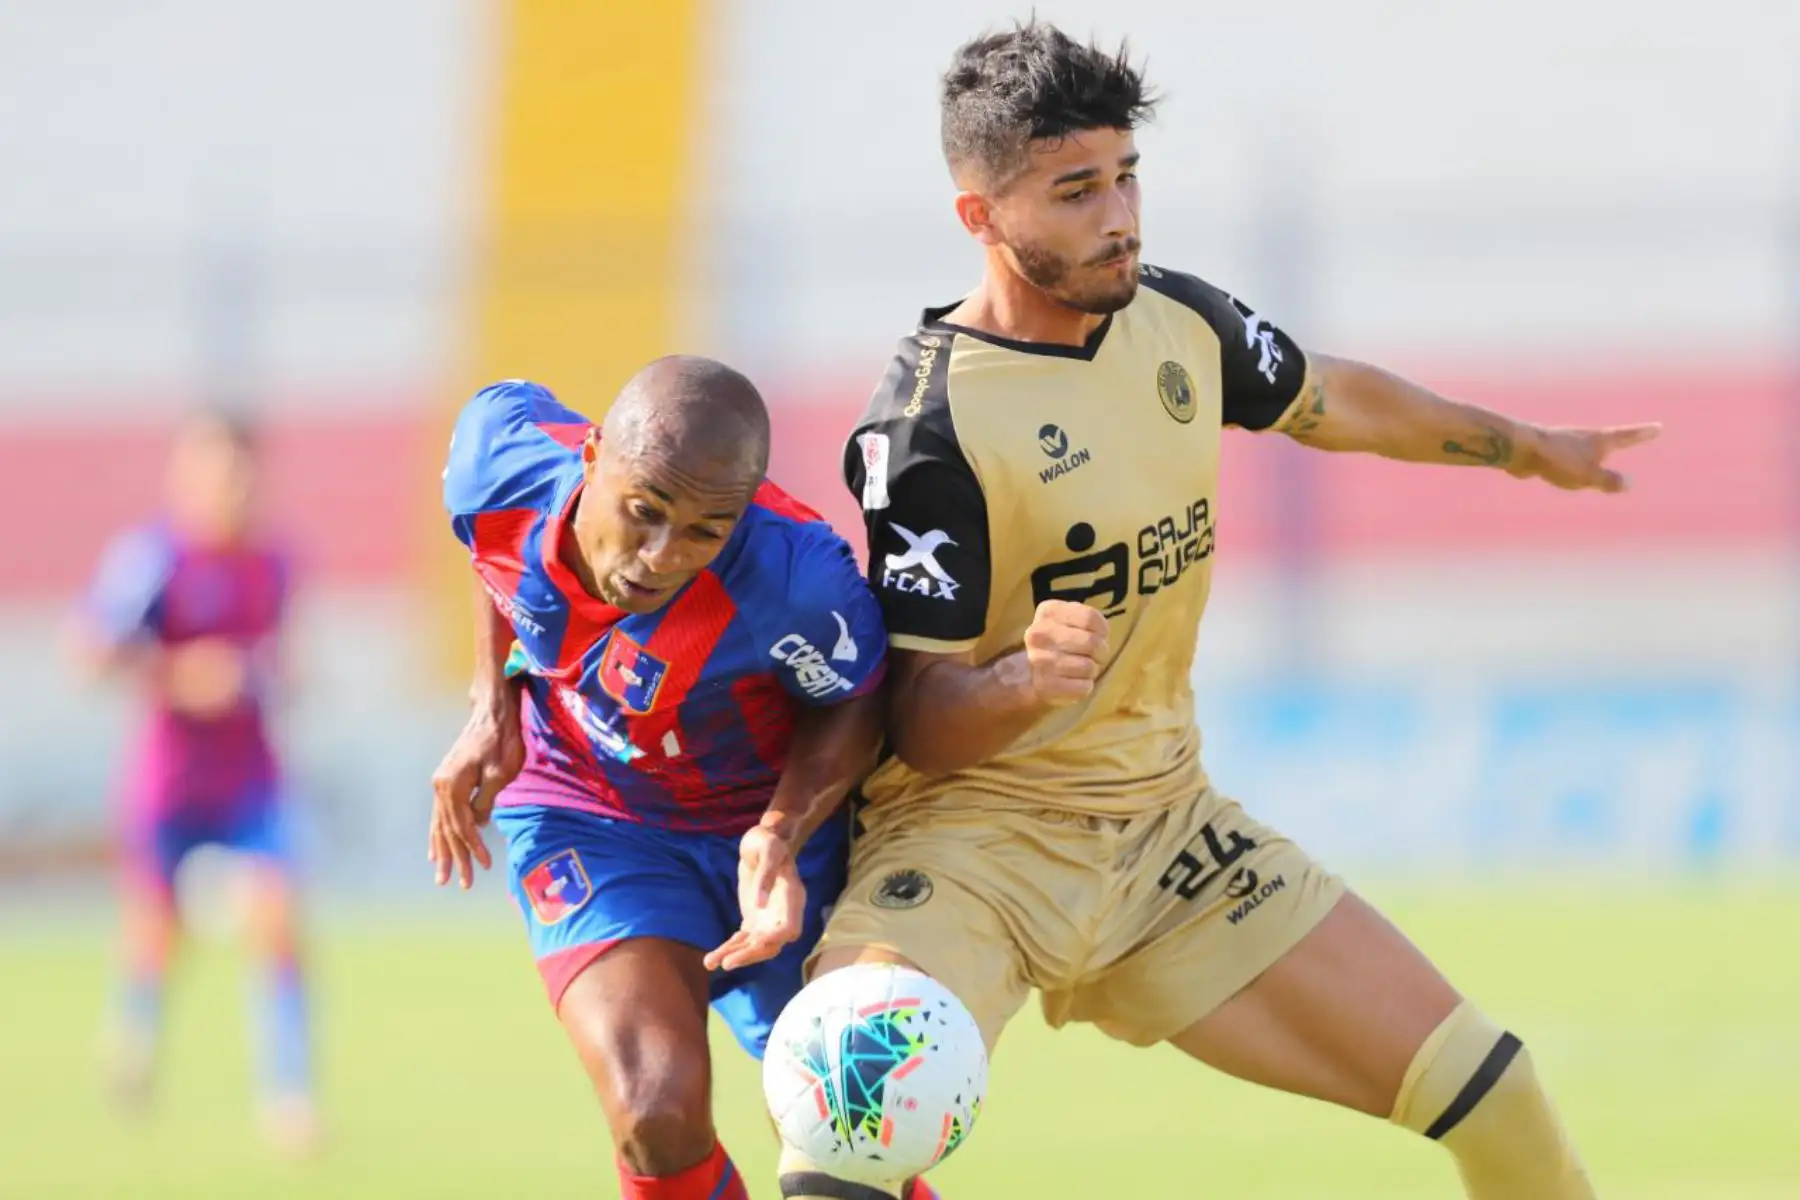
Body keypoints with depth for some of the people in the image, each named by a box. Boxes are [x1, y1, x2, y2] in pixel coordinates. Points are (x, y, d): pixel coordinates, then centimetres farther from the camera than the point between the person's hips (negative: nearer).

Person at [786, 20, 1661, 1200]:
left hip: (1169, 828, 7)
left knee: (1486, 1088, 3)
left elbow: (1336, 399, 25)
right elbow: (920, 727, -19)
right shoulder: (929, 425, -20)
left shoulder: (1177, 319, 2)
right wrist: (1025, 681, -41)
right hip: (977, 835, -7)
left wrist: (1530, 450, 39)